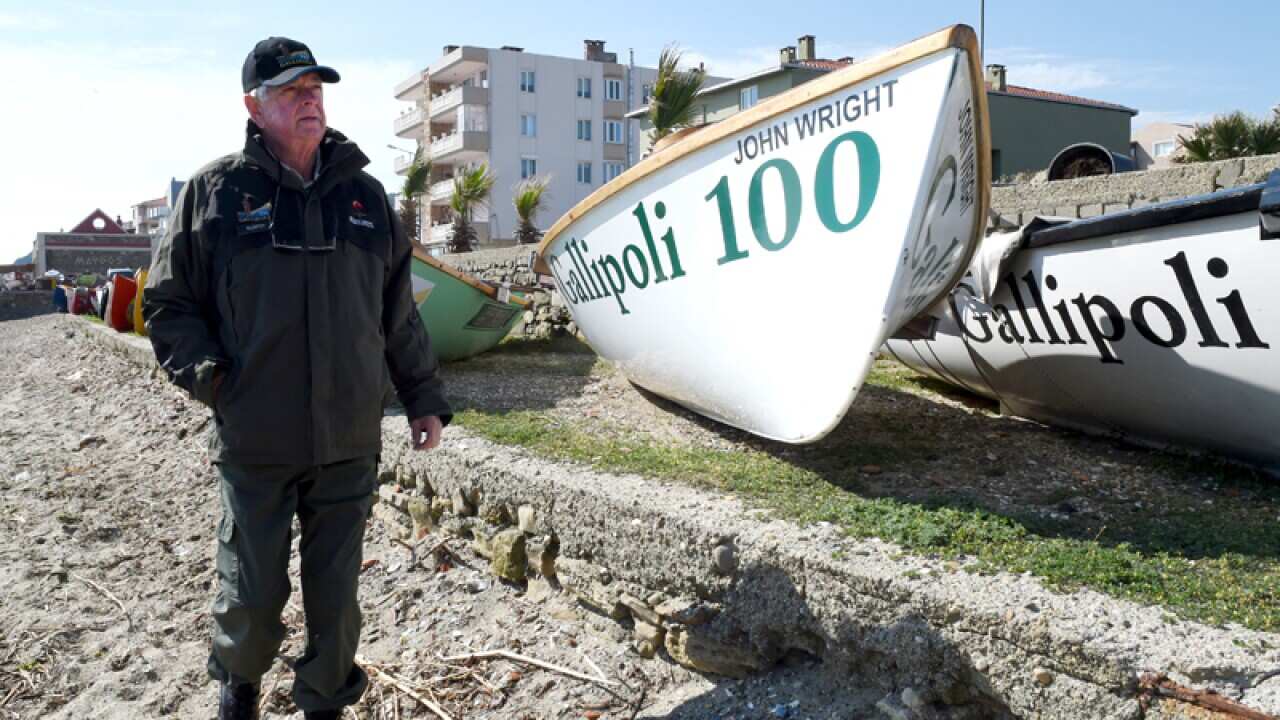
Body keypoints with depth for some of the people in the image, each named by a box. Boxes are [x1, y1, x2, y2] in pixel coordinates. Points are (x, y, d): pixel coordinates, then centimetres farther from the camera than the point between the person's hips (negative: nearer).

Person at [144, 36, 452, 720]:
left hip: (349, 441, 2)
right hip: (255, 443, -2)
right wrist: (208, 377, -9)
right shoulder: (216, 190, -1)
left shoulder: (363, 194, 8)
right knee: (253, 593, 9)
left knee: (335, 592, 11)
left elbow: (399, 314, 12)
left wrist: (424, 399, 11)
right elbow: (167, 301, 5)